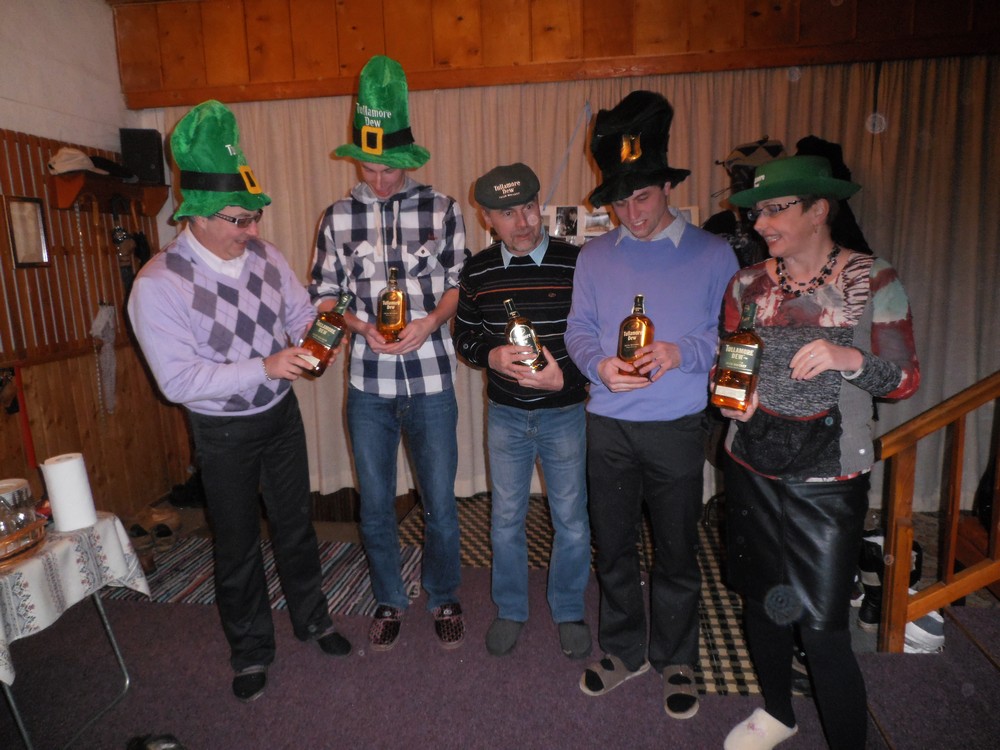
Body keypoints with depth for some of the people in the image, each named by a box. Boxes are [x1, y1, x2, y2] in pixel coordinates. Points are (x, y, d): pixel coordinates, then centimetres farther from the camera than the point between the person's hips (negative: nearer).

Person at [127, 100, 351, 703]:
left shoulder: (265, 257, -5)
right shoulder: (158, 286, -21)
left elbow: (302, 312, 6)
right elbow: (177, 380, -22)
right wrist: (263, 367, -30)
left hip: (281, 412, 4)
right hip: (223, 432, -4)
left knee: (295, 523, 19)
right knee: (238, 543, 13)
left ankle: (312, 619, 42)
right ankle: (251, 650, 37)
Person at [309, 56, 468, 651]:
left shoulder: (443, 210, -1)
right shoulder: (339, 217, 4)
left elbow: (460, 282, 5)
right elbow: (325, 294, 8)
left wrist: (431, 321, -14)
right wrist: (361, 326, -11)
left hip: (431, 381, -1)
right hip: (369, 384, 2)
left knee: (440, 501, 9)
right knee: (375, 504, 14)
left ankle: (445, 597, 34)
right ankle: (390, 600, 36)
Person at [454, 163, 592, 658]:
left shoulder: (576, 262, -11)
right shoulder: (478, 271, -2)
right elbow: (463, 335, 6)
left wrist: (565, 375, -23)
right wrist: (491, 356, -15)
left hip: (564, 412, -2)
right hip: (504, 414, 2)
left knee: (571, 519, 11)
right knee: (506, 518, 14)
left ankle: (569, 612, 34)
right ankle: (510, 610, 36)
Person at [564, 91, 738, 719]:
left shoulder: (712, 254, -1)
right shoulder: (594, 256, 7)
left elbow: (730, 334, -3)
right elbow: (578, 329, 5)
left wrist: (681, 352, -22)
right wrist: (600, 364, -16)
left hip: (678, 426, -2)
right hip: (609, 425, 3)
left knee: (677, 550, 11)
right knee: (613, 545, 14)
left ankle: (676, 659, 33)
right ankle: (624, 649, 36)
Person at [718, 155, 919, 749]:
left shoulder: (873, 280, -5)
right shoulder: (749, 283, 4)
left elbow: (906, 379, -6)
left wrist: (849, 359, -25)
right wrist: (727, 396, -8)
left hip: (828, 475, -4)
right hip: (753, 466, 4)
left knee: (823, 627, -3)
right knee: (762, 601, 17)